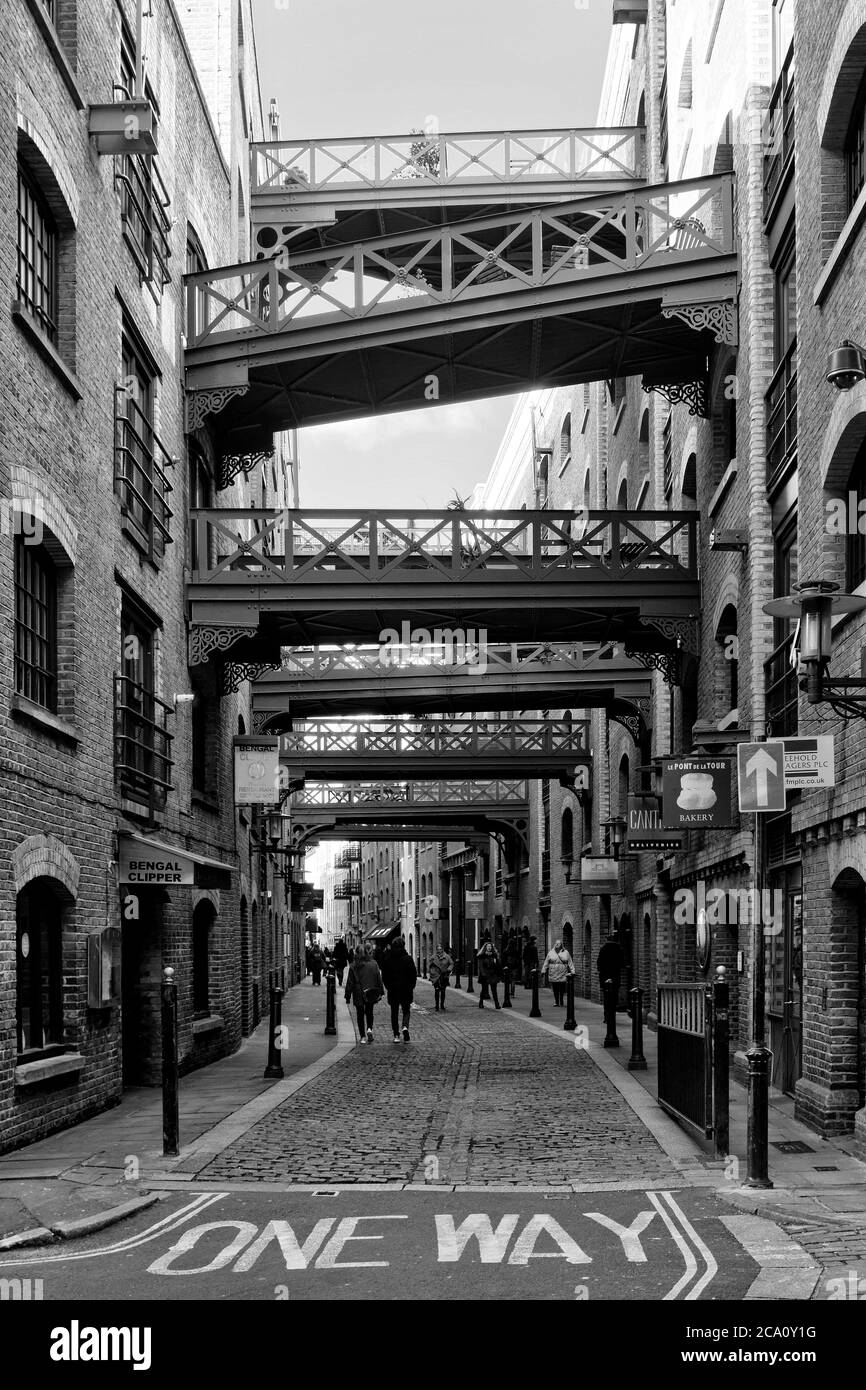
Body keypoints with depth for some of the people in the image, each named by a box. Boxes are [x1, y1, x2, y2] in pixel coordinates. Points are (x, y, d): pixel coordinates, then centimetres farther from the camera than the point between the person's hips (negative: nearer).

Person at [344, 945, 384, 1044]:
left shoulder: (353, 966, -7)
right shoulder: (373, 964, -1)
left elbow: (350, 982, -4)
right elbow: (379, 979, 2)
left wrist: (348, 996, 1)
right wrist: (381, 992, 9)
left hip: (358, 995, -2)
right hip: (371, 994, 2)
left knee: (360, 1015, 9)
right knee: (369, 1013, 18)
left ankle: (362, 1036, 8)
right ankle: (369, 1029, -7)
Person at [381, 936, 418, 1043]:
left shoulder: (388, 959, -3)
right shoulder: (408, 959, -7)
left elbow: (384, 975, 0)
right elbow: (414, 974, -5)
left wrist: (388, 986, 11)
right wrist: (411, 987, 7)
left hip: (393, 990, 1)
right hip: (406, 989, -1)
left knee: (394, 1012, 10)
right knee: (406, 1010, 10)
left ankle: (396, 1035, 7)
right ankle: (405, 1027, -17)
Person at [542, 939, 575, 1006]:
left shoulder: (565, 953, 8)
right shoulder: (550, 953, 10)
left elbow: (570, 963, 6)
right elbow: (546, 963, 10)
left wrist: (572, 971, -1)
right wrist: (543, 971, 4)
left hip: (563, 975, 0)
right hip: (553, 975, 0)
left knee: (562, 989, -2)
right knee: (555, 990, -3)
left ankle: (561, 1001, 13)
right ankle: (556, 1002, 4)